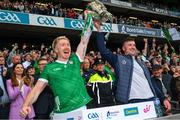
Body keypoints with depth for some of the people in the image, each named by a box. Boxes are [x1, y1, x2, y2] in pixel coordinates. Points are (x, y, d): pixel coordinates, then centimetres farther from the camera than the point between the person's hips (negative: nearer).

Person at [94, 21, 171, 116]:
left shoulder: (141, 63, 24)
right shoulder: (118, 59, 8)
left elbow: (150, 82, 23)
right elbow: (103, 51, -4)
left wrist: (163, 98, 16)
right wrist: (99, 30, -5)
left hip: (151, 99, 6)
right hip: (133, 101, -5)